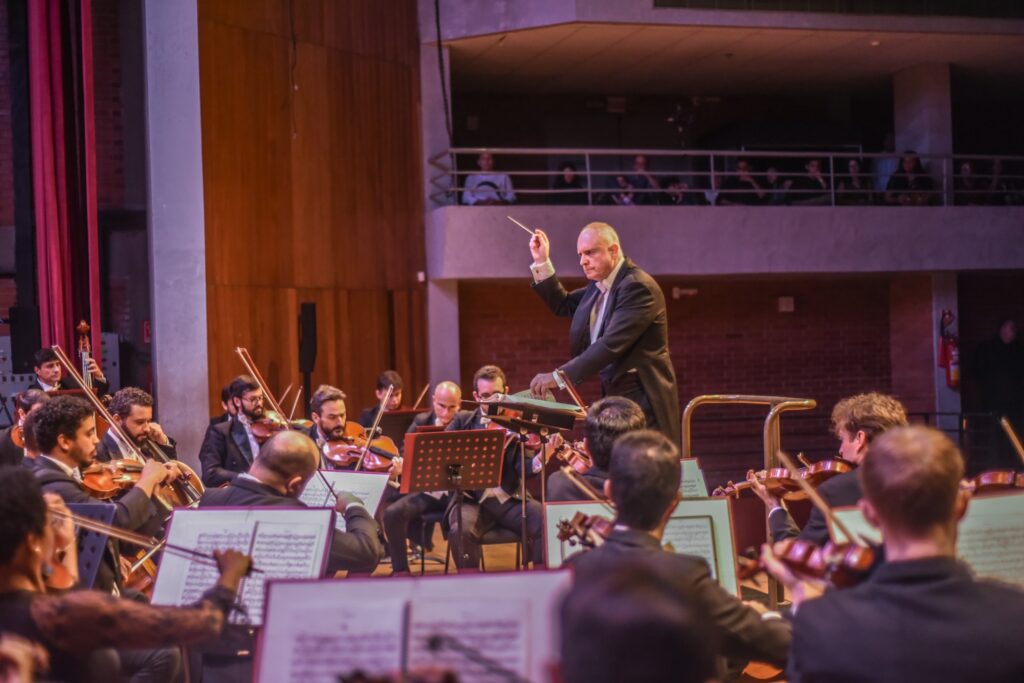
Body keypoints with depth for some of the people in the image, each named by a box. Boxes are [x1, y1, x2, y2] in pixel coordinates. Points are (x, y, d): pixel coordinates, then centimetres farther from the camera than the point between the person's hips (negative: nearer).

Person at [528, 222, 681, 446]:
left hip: (643, 400, -9)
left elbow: (612, 344, -27)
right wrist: (542, 263, 11)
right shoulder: (598, 285, 11)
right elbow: (563, 305, 25)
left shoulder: (638, 287, -19)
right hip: (613, 396, 9)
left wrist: (559, 376, -32)